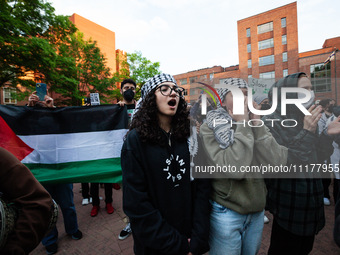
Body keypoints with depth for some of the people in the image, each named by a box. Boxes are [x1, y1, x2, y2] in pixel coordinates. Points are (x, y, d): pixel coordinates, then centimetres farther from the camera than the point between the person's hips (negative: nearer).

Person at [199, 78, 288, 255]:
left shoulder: (253, 124, 0)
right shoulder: (210, 128, -15)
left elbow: (278, 162, -12)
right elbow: (233, 169, -27)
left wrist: (257, 125, -17)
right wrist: (242, 125, -23)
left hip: (257, 211, 5)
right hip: (226, 212, -5)